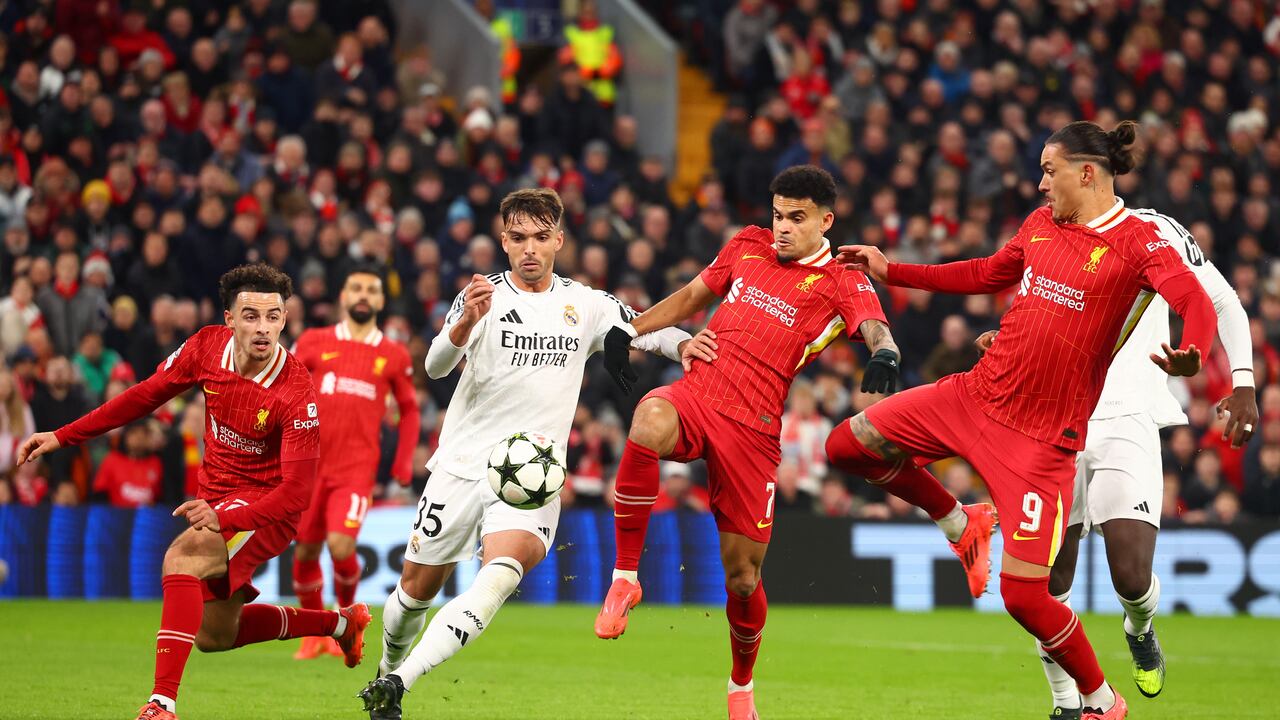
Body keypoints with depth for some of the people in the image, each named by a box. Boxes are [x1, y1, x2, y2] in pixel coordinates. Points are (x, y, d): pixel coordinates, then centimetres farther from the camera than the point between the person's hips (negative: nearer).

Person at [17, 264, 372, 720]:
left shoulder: (295, 393, -27)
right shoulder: (207, 348, -12)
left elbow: (296, 490, -28)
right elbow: (145, 396, 3)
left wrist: (224, 519, -41)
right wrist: (62, 437, 1)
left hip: (266, 507, -8)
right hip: (218, 502, 8)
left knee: (182, 558, -35)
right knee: (213, 637, 19)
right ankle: (340, 622, 39)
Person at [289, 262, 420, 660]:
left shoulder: (394, 356, 7)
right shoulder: (314, 343, 6)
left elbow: (409, 409, 18)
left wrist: (404, 462, 8)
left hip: (357, 468, -2)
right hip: (309, 463, 2)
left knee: (341, 546, -19)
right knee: (306, 552, 5)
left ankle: (346, 610, 12)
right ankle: (315, 634, 26)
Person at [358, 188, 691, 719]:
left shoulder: (585, 304, 7)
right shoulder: (484, 297, -3)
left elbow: (650, 331, 15)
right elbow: (435, 366, -18)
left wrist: (684, 345, -9)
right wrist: (465, 324, -40)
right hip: (463, 464, -1)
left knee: (501, 573, -27)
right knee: (418, 587, 7)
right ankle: (387, 667, 39)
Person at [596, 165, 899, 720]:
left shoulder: (842, 284, 3)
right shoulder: (747, 246, 16)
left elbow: (876, 331, -15)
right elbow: (693, 296, 30)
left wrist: (884, 354, -39)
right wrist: (626, 330, 28)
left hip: (752, 429, -2)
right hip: (694, 396, 2)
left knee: (743, 575, 0)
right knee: (649, 422, -37)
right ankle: (624, 579, -25)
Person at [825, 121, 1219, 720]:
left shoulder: (1136, 242, -12)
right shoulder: (1041, 224, 9)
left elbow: (1199, 306, -25)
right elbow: (987, 274, 27)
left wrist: (1190, 356, -48)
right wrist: (890, 272, 27)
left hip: (1042, 439, -7)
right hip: (975, 395, 7)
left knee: (1023, 594, -11)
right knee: (848, 445, 3)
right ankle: (962, 525, 24)